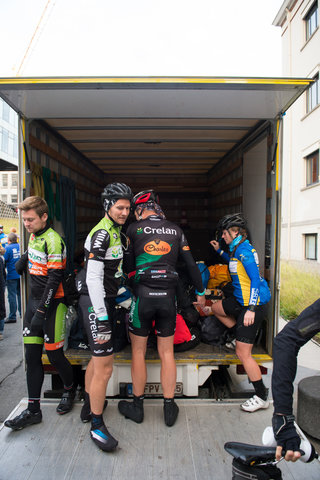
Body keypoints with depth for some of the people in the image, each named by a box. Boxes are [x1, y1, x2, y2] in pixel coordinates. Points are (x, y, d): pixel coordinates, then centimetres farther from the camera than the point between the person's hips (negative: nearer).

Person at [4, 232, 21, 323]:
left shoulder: (7, 248, -11)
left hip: (12, 275, -5)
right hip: (21, 274, 5)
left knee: (12, 296, 0)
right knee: (20, 294, 16)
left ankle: (12, 317, 3)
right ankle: (22, 313, 24)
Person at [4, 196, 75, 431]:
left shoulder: (53, 240, -17)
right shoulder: (34, 237, 10)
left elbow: (55, 278, -20)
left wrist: (41, 311, -21)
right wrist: (24, 259, 8)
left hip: (52, 303, -8)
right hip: (34, 300, 8)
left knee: (55, 355, 3)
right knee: (32, 356, 8)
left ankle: (69, 391, 31)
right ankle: (33, 410, 19)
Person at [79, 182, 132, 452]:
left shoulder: (116, 231, 12)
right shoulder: (102, 233, -18)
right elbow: (93, 277, -23)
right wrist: (101, 315, -24)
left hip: (106, 300, 10)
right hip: (96, 302, -10)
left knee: (98, 357, 22)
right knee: (105, 367, -4)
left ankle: (89, 406, 41)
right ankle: (97, 425, 13)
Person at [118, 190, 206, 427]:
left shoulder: (134, 229, -1)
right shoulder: (176, 230, 6)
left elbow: (128, 265, -1)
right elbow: (191, 264, 7)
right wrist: (200, 292, 18)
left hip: (143, 294, -2)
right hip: (168, 296, 3)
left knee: (138, 351, 14)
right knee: (167, 353, 14)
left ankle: (137, 405, 27)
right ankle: (169, 408, 24)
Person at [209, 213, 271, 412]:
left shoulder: (244, 250, -20)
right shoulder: (238, 248, 9)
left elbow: (255, 279, -25)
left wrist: (251, 308, -27)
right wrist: (219, 250, 29)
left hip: (252, 304, -10)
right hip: (241, 300, 10)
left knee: (243, 354, -4)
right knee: (216, 308, 28)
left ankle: (262, 396, 12)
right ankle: (242, 337, 30)